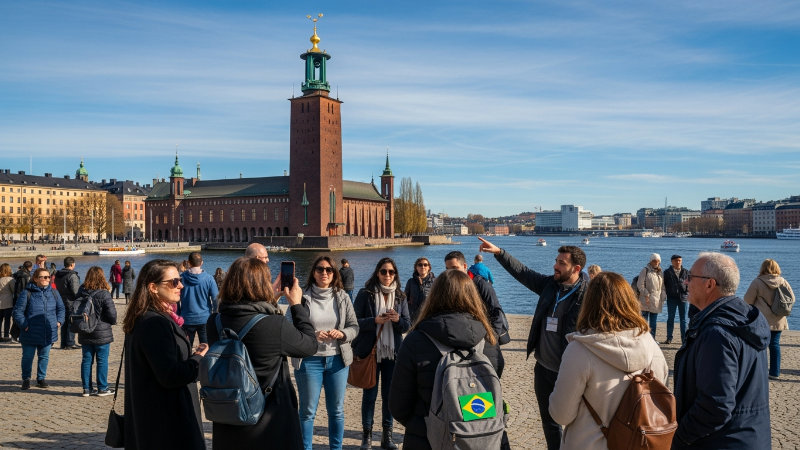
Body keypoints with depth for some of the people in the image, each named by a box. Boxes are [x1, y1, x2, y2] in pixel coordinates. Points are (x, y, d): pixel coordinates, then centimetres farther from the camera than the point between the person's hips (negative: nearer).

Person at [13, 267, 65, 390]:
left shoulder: (54, 293, 5)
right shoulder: (27, 293, -8)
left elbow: (61, 308, 16)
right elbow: (18, 311, -6)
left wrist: (59, 321, 3)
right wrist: (24, 325, -12)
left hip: (48, 333, 4)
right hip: (30, 334, -3)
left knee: (44, 357, 12)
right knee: (28, 357, 8)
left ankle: (41, 378, 26)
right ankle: (26, 379, 24)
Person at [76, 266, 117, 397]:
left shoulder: (81, 292, -2)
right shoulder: (104, 294, -17)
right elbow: (112, 313, -14)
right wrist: (113, 321, 5)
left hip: (85, 333, 5)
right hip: (101, 333, -5)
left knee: (86, 360, 12)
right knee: (102, 361, 5)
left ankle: (87, 388, 17)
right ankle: (102, 388, 10)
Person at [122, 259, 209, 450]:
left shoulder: (143, 319, 8)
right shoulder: (156, 323, -23)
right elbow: (170, 376, -26)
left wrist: (192, 355, 5)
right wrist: (199, 359, -13)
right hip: (166, 418, -10)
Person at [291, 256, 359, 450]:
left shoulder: (342, 297, 1)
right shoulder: (302, 297, -9)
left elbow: (354, 327, 4)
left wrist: (342, 334, -15)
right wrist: (312, 335, -23)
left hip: (337, 360, 3)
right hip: (309, 360, -3)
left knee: (336, 410, 14)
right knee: (308, 410, 9)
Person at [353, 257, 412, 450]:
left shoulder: (400, 297, 5)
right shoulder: (365, 294, -5)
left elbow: (407, 325, 3)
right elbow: (355, 321, -8)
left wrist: (398, 320, -18)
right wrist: (374, 321, -23)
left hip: (393, 352, 3)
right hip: (370, 351, -3)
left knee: (390, 394, 9)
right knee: (369, 394, 6)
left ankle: (388, 434, 20)